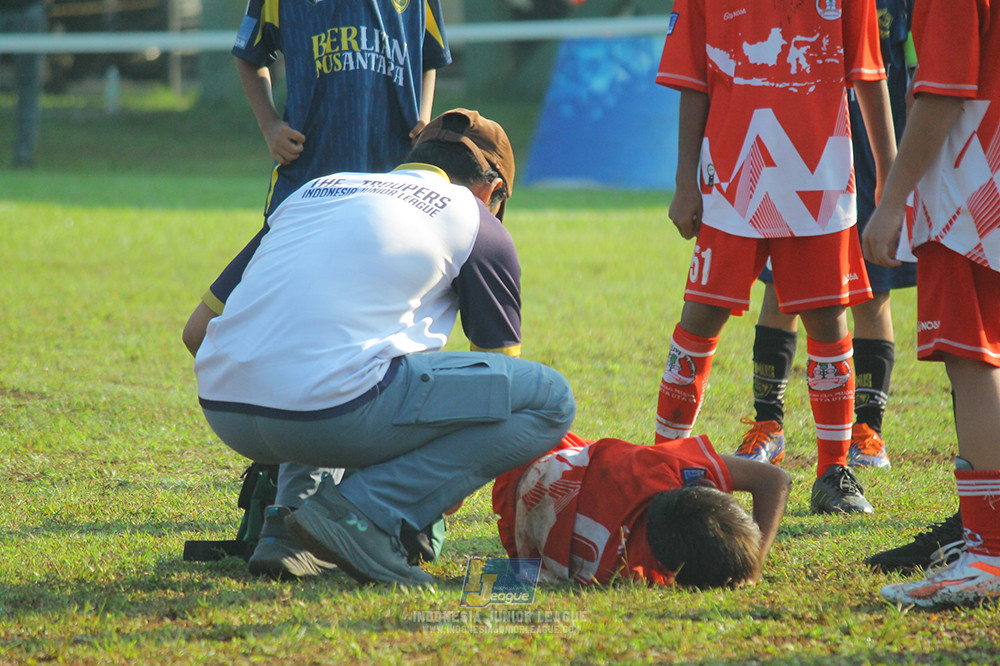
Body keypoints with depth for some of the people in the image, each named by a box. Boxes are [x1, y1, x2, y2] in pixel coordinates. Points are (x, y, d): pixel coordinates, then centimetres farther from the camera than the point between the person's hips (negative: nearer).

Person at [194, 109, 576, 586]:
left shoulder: (315, 190, 28)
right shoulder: (472, 220, 15)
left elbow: (198, 329, 32)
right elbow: (503, 358, 24)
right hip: (329, 416, -7)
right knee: (550, 398, 4)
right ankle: (361, 512, -10)